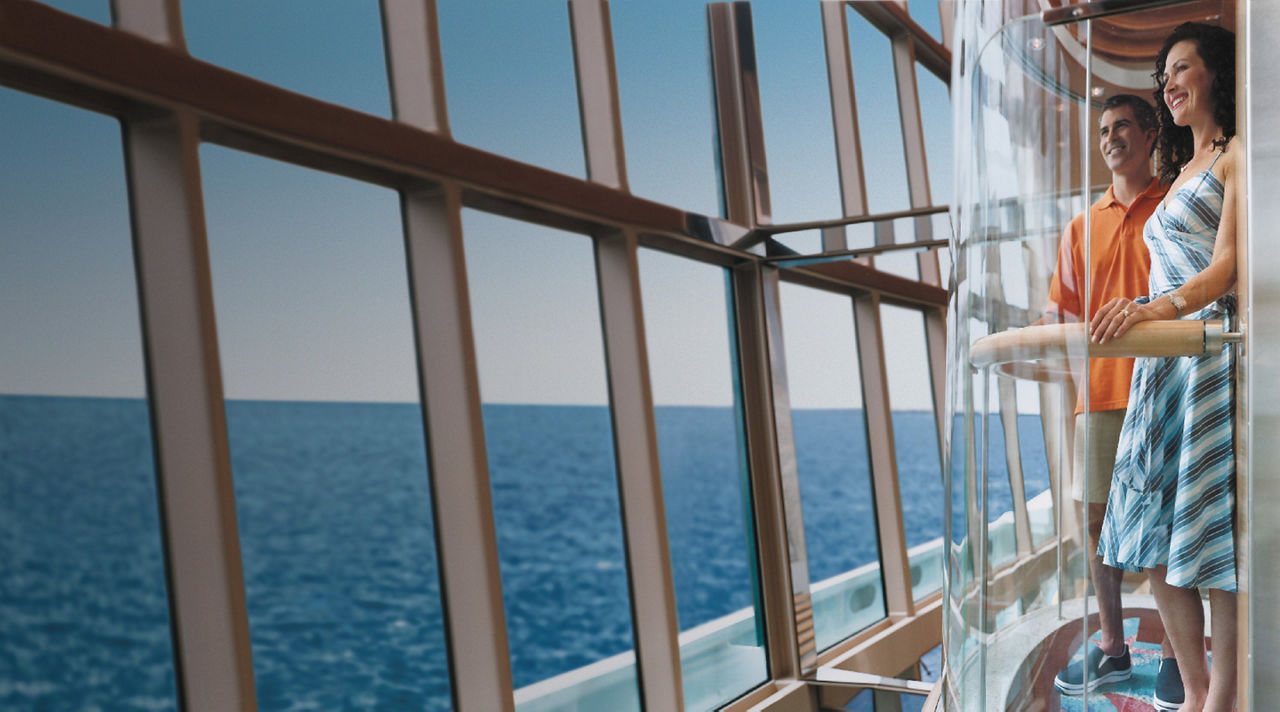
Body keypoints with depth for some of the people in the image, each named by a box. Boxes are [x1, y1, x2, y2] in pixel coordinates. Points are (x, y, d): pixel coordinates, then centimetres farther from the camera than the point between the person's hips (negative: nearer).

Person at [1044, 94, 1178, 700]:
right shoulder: (1084, 225, 17)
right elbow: (1063, 309, 18)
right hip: (1099, 389, 4)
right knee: (1098, 518, 5)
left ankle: (1175, 654, 8)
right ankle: (1111, 648, 17)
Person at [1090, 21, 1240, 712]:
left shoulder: (1238, 156, -1)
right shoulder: (1182, 173, 24)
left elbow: (1227, 265, -15)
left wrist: (1162, 307, -30)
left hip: (1214, 360, -9)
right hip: (1161, 366, 9)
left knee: (1212, 550, -9)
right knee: (1155, 542, 6)